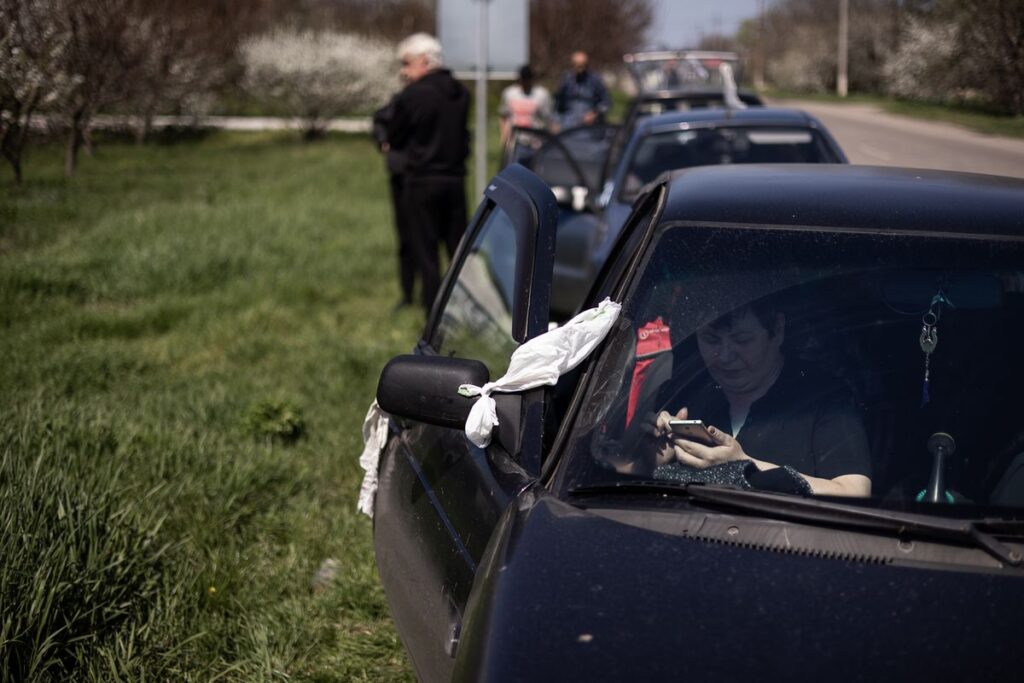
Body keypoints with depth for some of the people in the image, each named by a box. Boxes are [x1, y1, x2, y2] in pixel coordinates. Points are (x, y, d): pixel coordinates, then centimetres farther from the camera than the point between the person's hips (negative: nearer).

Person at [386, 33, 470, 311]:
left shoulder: (412, 95, -13)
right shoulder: (461, 93, 5)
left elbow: (395, 139, -3)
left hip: (422, 181, -5)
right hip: (455, 179, 5)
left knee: (426, 253, 1)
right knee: (459, 249, 12)